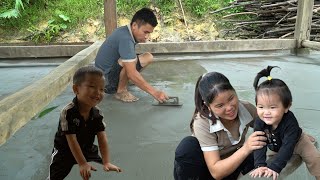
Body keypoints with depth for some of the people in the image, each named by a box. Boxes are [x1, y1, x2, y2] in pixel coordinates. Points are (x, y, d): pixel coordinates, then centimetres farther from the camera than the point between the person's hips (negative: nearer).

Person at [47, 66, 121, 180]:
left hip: (87, 150, 4)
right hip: (64, 151, -4)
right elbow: (72, 141, -28)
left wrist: (106, 162, -23)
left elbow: (102, 138, -16)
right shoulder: (68, 112, -31)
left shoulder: (97, 113, -15)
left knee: (102, 170, 3)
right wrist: (82, 164, -29)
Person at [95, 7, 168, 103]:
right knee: (131, 60, -34)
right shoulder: (125, 38, -27)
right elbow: (131, 73, -34)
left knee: (148, 57, 4)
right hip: (106, 76, -10)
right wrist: (154, 92, -34)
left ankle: (113, 87, 8)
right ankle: (121, 91, -8)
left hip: (113, 69, 10)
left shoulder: (126, 31, 2)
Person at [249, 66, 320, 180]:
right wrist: (260, 165, -47)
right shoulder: (259, 122, -32)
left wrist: (274, 167, -53)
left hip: (296, 143, -3)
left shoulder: (290, 122, -42)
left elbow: (287, 147, -45)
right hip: (275, 146, 3)